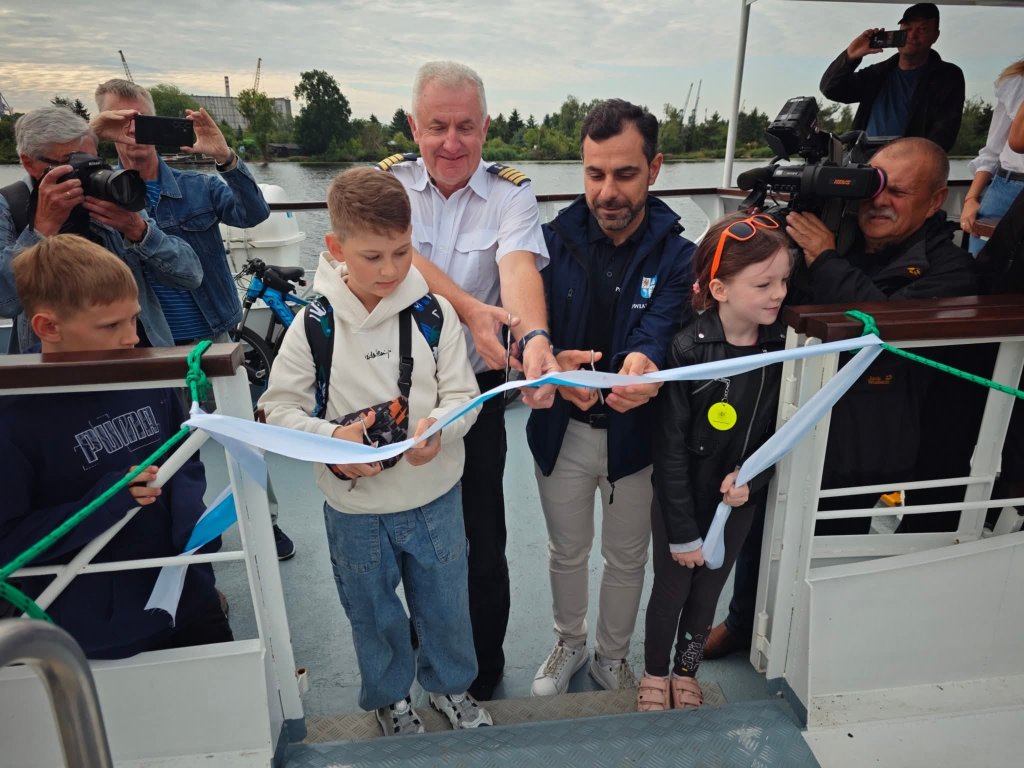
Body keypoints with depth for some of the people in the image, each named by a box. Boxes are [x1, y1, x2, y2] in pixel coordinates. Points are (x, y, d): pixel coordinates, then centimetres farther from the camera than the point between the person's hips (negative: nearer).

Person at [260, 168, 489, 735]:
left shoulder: (435, 313, -12)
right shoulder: (313, 325, -12)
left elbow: (463, 393, -7)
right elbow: (279, 406, -6)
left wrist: (440, 427, -28)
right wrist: (331, 439, -23)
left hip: (435, 496, 1)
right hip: (355, 505, 0)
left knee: (446, 604, 21)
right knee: (372, 613, 22)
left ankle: (450, 686, 51)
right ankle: (389, 698, 51)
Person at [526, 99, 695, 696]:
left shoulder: (675, 254, -11)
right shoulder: (556, 240, -7)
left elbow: (660, 331, -25)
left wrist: (644, 363, -49)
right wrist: (552, 364, -35)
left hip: (637, 431, 0)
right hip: (562, 429, 1)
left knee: (627, 559, 19)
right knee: (567, 551, 21)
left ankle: (613, 656, 47)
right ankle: (570, 643, 49)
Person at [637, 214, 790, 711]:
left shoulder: (780, 345, -12)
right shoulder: (688, 349, -25)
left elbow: (781, 428, 0)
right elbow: (670, 449, -20)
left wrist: (750, 475, -18)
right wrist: (683, 531, -14)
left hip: (740, 500, 4)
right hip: (681, 502, -4)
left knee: (707, 594, 22)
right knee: (670, 592, 17)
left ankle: (686, 672, 49)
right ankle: (655, 674, 45)